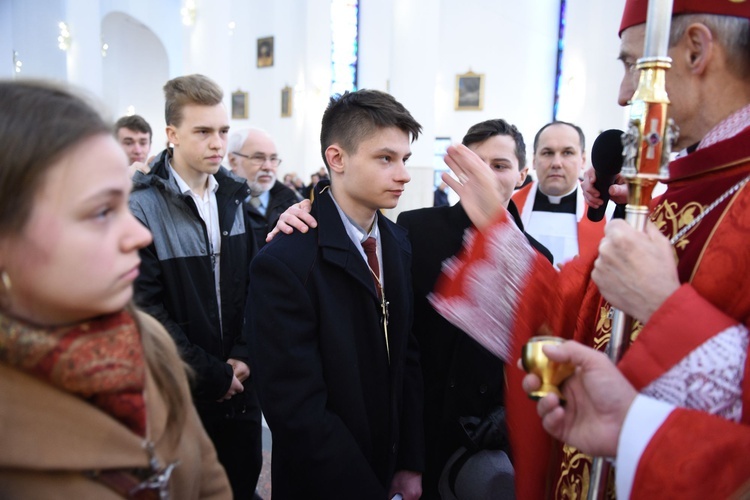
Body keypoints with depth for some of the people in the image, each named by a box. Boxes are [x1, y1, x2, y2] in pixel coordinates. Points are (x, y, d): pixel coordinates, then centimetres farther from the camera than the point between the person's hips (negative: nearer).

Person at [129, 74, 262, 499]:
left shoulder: (234, 197, 3)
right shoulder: (142, 206, -14)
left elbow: (253, 283, 5)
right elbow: (147, 308, -16)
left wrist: (242, 357, -4)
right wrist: (212, 375, -12)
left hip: (239, 382, 4)